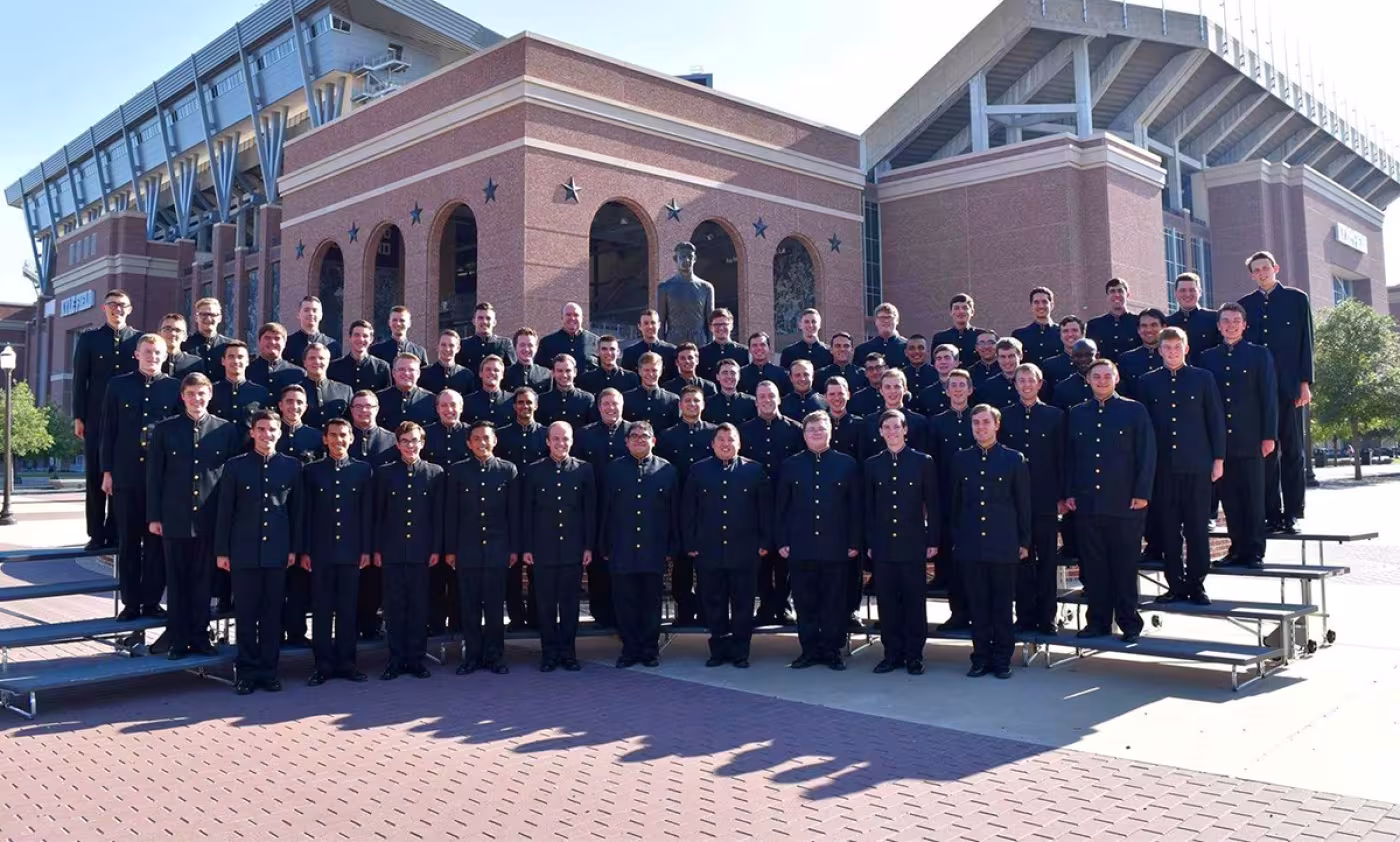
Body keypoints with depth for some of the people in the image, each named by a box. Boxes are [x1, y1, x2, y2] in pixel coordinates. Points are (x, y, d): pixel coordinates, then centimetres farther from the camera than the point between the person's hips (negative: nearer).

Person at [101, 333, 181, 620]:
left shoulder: (174, 387, 5)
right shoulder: (118, 385, 8)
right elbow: (108, 430, 7)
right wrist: (107, 471, 2)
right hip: (126, 474, 1)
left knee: (157, 539, 3)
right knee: (128, 540, 6)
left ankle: (152, 600, 12)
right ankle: (130, 602, 13)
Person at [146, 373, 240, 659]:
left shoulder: (227, 430, 3)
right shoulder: (164, 429, 4)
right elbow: (154, 475, 4)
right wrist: (154, 516, -1)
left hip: (210, 519, 0)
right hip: (175, 518, 0)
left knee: (203, 581, 8)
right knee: (176, 582, 7)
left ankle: (200, 637, 18)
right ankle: (178, 640, 16)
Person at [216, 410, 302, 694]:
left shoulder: (292, 466, 5)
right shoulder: (235, 466, 2)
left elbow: (296, 510, 8)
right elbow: (225, 511, 3)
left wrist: (294, 549, 5)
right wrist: (221, 551, 0)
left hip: (277, 551, 1)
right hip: (244, 550, -1)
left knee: (272, 613, 6)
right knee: (245, 613, 4)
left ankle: (268, 670, 16)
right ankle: (247, 671, 14)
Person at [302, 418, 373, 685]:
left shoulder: (363, 470, 5)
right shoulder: (312, 470, 5)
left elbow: (368, 513, 4)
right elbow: (306, 512, 3)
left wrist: (366, 549, -1)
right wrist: (305, 550, -2)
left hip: (351, 550, 0)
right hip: (321, 550, 0)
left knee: (348, 609, 5)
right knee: (321, 610, 4)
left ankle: (346, 662, 14)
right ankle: (324, 665, 11)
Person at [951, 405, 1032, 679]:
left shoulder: (1014, 459, 3)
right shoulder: (961, 459, 9)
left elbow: (1023, 504, 4)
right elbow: (955, 503, 12)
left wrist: (1024, 542, 1)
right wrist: (955, 539, 8)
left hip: (1003, 545, -2)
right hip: (970, 545, 2)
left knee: (1002, 604, 4)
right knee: (977, 604, 6)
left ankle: (1002, 659, 14)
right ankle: (981, 657, 14)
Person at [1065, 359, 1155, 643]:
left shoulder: (1134, 411, 3)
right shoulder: (1077, 414, 13)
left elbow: (1147, 454, 0)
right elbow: (1068, 457, 13)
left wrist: (1142, 493, -8)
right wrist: (1069, 493, 5)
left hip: (1125, 503, -3)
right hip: (1086, 503, 3)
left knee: (1125, 565, 3)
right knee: (1092, 566, 6)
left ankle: (1129, 622, 13)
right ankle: (1098, 620, 15)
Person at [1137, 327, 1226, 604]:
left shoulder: (1203, 378, 6)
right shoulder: (1147, 382, 7)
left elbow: (1216, 420, 5)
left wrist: (1218, 459, 0)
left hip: (1197, 466, -1)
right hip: (1162, 466, 1)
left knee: (1197, 527, 2)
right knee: (1167, 528, 3)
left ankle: (1197, 584, 11)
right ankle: (1175, 585, 12)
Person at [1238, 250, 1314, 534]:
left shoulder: (1297, 298, 7)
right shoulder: (1245, 305, 11)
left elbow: (1306, 342, 3)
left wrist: (1305, 382, -5)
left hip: (1289, 385, -2)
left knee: (1292, 451, 1)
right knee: (1265, 452, 1)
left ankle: (1291, 514, 4)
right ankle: (1272, 514, 5)